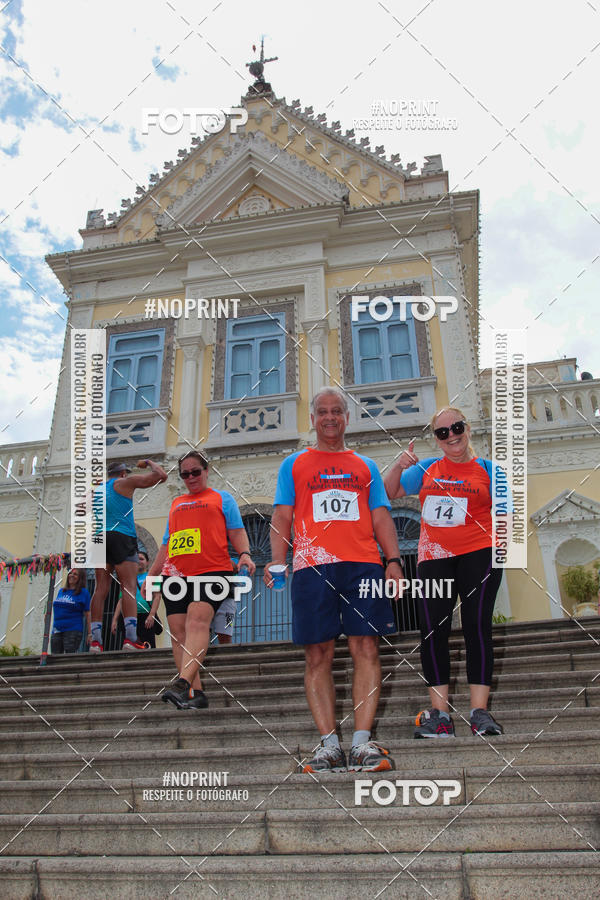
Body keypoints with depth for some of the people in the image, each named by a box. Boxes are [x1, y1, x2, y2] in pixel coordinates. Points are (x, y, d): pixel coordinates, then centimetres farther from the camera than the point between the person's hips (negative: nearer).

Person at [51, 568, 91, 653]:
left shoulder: (83, 592, -1)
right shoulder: (61, 591, 16)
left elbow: (87, 614, -4)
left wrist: (89, 633, -8)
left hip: (73, 631, -6)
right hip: (56, 630, 6)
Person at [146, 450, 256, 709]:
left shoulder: (222, 498, 17)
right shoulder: (176, 504, 29)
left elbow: (237, 532, 8)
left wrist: (245, 554, -11)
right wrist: (151, 574, 24)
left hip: (212, 571, -5)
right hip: (175, 574, 5)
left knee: (197, 621, -24)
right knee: (178, 632, -5)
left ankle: (183, 684, -36)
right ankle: (196, 694, -4)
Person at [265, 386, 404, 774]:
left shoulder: (366, 466, 21)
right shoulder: (294, 465, 18)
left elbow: (381, 516, 15)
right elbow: (282, 516, 11)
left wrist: (393, 559, 1)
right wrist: (277, 560, -4)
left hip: (363, 564, 1)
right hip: (312, 566, -1)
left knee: (366, 649, -6)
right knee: (318, 655, -2)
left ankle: (363, 741, -2)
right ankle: (329, 744, 2)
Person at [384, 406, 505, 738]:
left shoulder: (486, 469, 9)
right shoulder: (427, 469, 14)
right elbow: (389, 493, 17)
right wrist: (399, 466, 0)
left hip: (478, 554, -2)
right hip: (433, 558, 2)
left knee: (477, 627, -8)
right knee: (433, 630, -6)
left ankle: (480, 713, -2)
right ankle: (440, 715, 0)